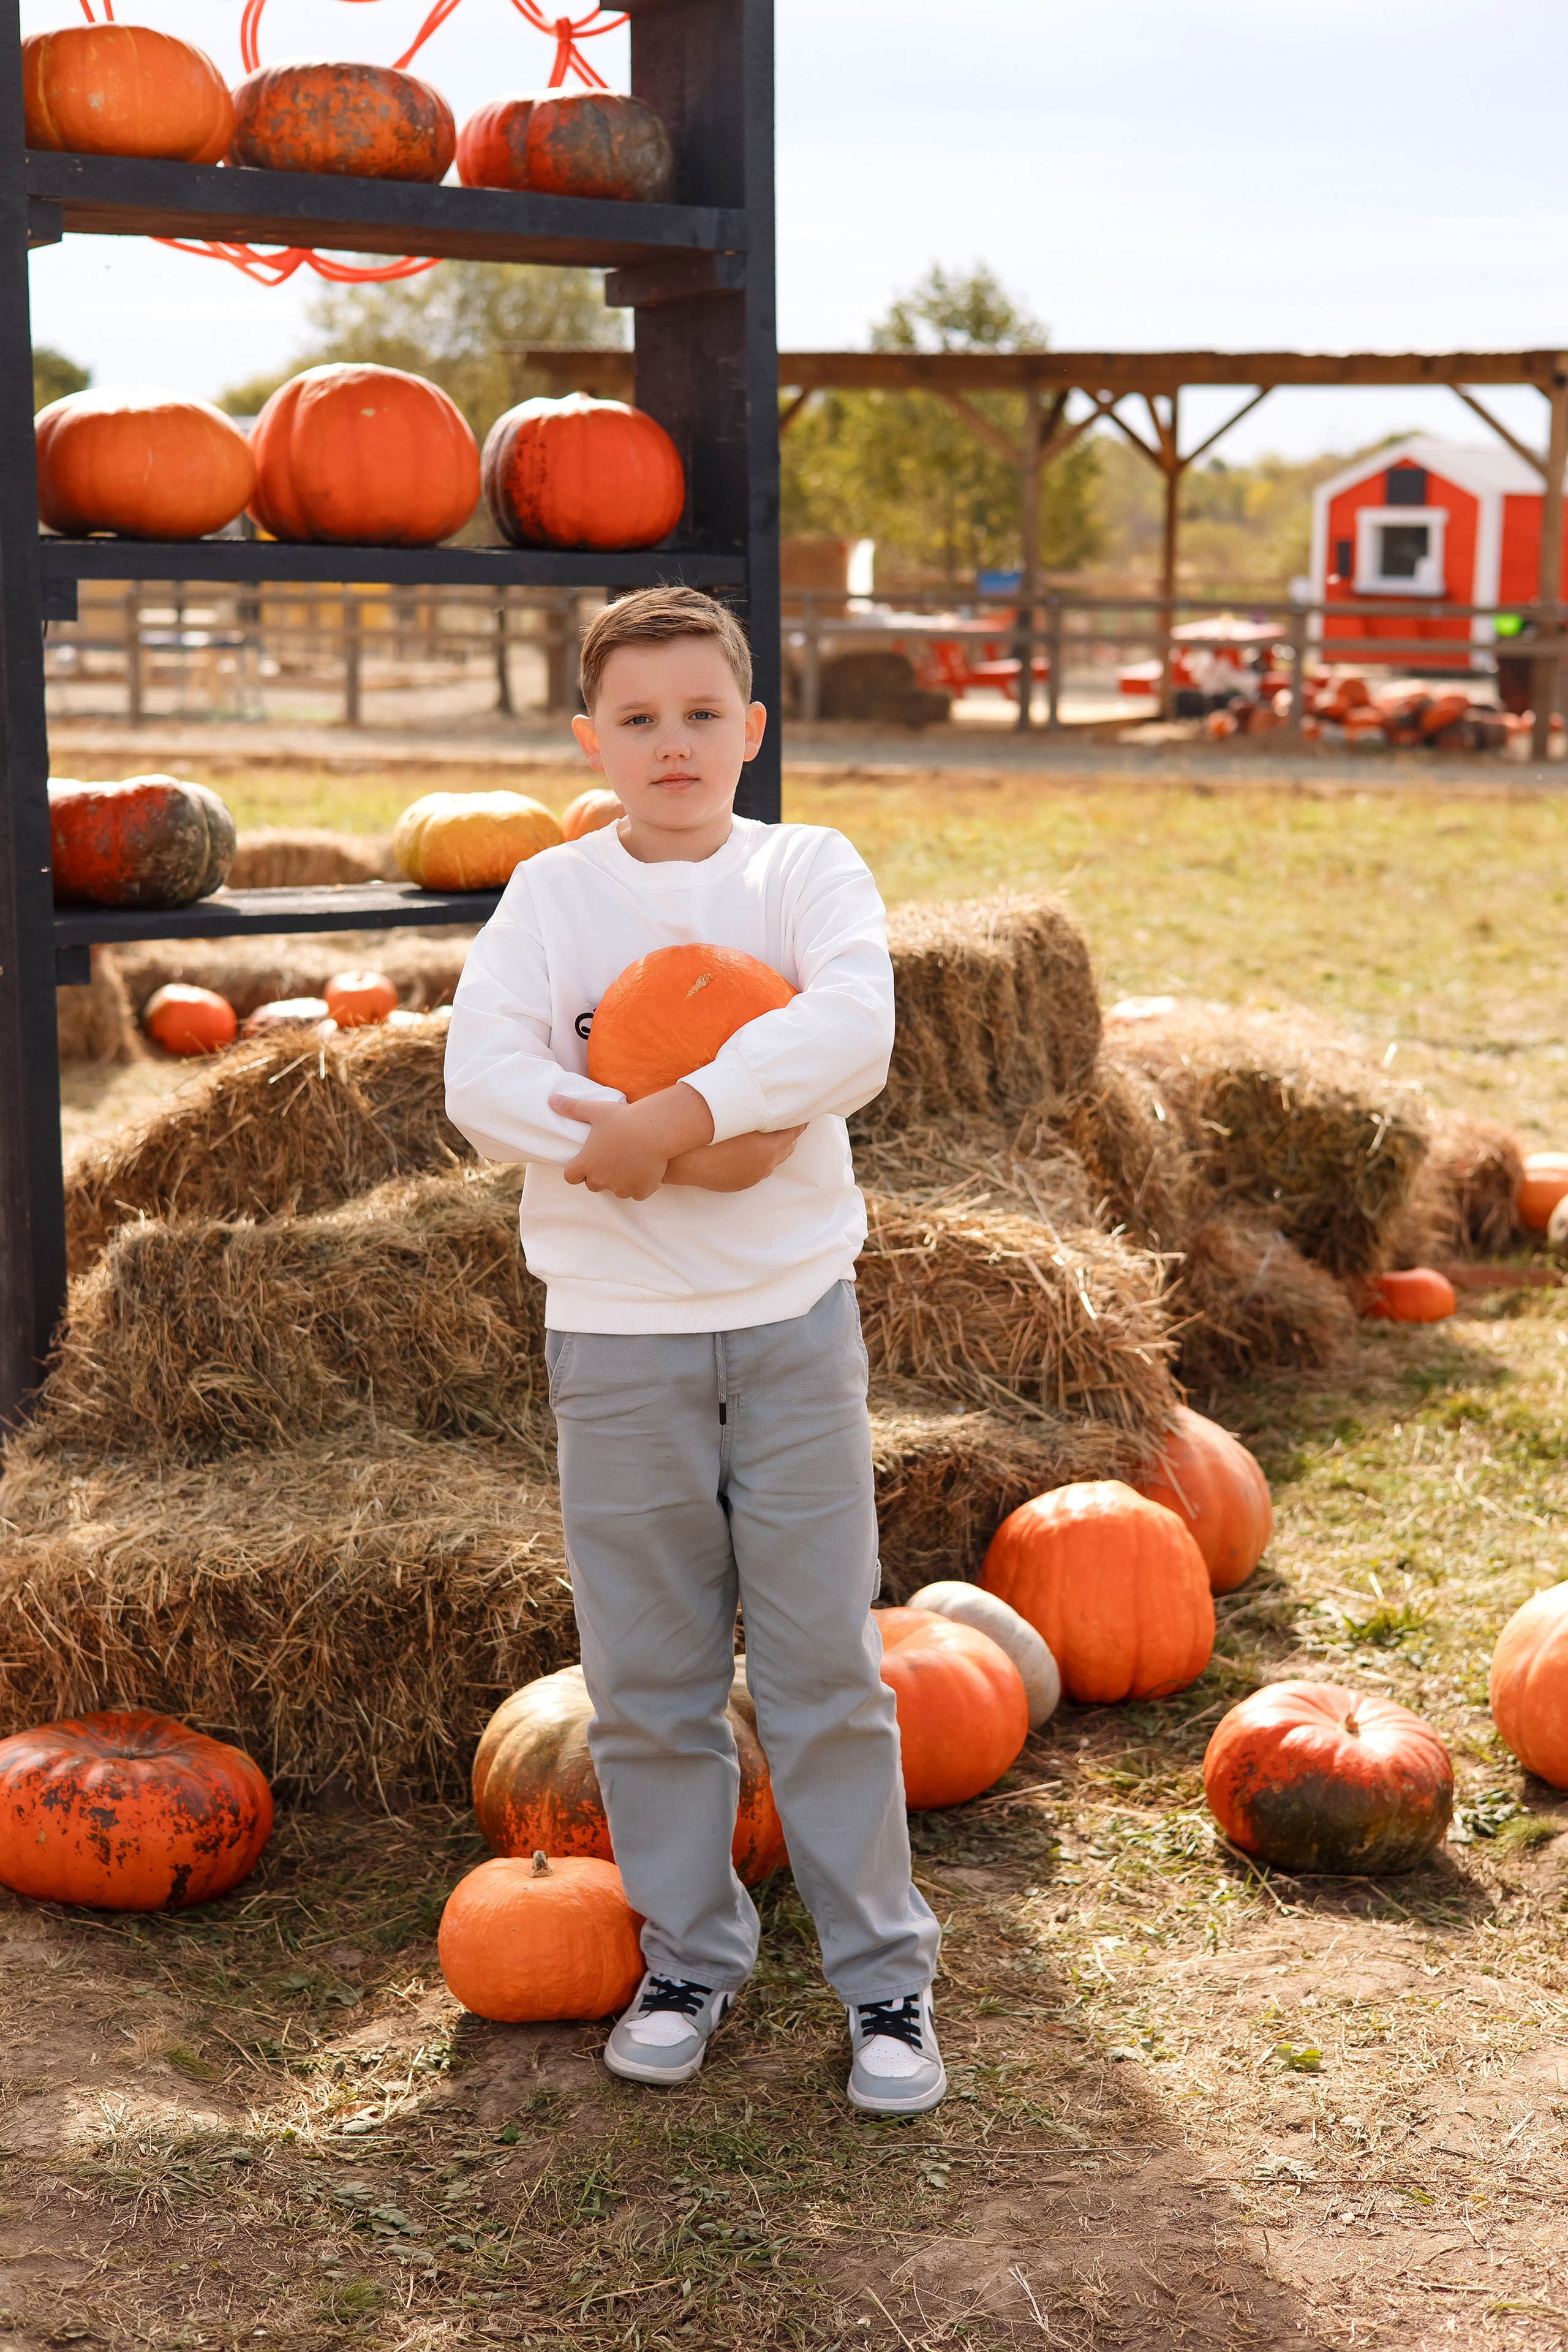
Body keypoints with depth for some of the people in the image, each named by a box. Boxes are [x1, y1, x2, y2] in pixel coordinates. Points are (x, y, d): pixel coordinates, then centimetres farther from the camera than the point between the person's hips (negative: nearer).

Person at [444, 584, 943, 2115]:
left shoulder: (807, 869, 0)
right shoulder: (551, 893, 3)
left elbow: (851, 1034, -20)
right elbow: (482, 1081, -13)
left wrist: (664, 1124, -27)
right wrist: (701, 1148, -22)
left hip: (792, 1317, -1)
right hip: (614, 1336, 1)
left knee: (826, 1666, 4)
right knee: (648, 1675, 10)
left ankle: (883, 1972, 17)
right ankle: (688, 1956, 26)